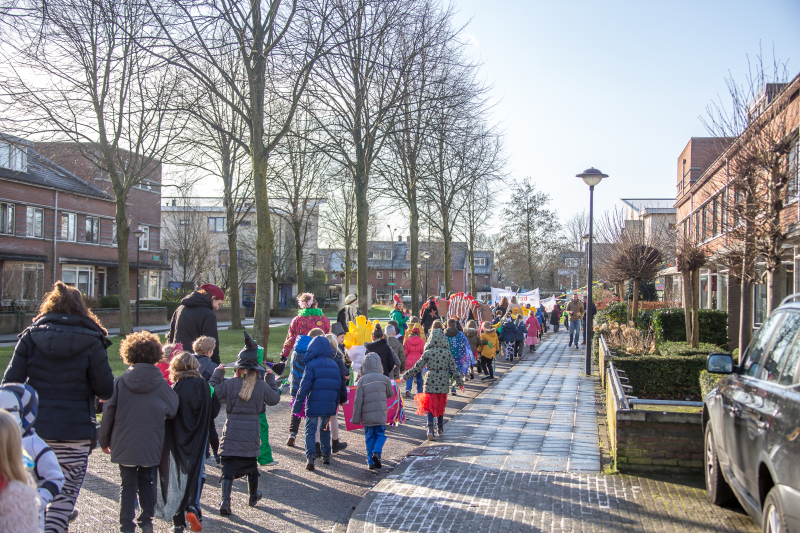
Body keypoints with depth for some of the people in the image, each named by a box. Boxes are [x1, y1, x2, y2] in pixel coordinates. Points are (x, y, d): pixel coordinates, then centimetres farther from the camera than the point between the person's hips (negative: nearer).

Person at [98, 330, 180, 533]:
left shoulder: (120, 382, -8)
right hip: (151, 446, 1)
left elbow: (108, 412, -3)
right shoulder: (160, 383, -8)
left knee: (128, 485, 9)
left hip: (124, 445, 0)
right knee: (146, 482, 19)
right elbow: (172, 410, 1)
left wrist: (104, 440, 8)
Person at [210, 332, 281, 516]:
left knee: (228, 465, 0)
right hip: (252, 428, 2)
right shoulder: (262, 385, -2)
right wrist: (271, 379, 20)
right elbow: (274, 398, 11)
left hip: (232, 428, -2)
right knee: (251, 463, 18)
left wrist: (218, 373, 10)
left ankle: (225, 501, -11)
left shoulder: (229, 384, -7)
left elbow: (213, 392, 2)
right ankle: (253, 497, 35)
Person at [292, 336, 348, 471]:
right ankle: (326, 454, 23)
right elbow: (339, 386, 13)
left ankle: (310, 456, -13)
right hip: (329, 405, 5)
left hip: (313, 405, -4)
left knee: (310, 430, 1)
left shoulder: (311, 365, -8)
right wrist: (335, 405, 23)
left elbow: (304, 387, -11)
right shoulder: (334, 364, 9)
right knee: (325, 429, 20)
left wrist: (297, 406, -7)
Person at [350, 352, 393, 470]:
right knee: (380, 435, 12)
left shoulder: (362, 380, -5)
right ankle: (377, 452, -12)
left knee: (369, 437, 11)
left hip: (367, 415, 1)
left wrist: (356, 418, 2)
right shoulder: (384, 379, -4)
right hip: (380, 415, -1)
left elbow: (358, 401, -4)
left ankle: (371, 462, 11)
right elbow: (390, 394, 11)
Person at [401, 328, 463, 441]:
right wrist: (460, 383, 12)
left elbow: (417, 368, -4)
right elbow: (454, 370, 1)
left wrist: (405, 376, 6)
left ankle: (430, 429, -14)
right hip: (443, 383, 2)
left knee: (430, 407, 2)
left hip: (430, 382, -2)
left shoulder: (428, 353, -6)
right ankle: (441, 429, 27)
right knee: (441, 406, 17)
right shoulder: (447, 353, -2)